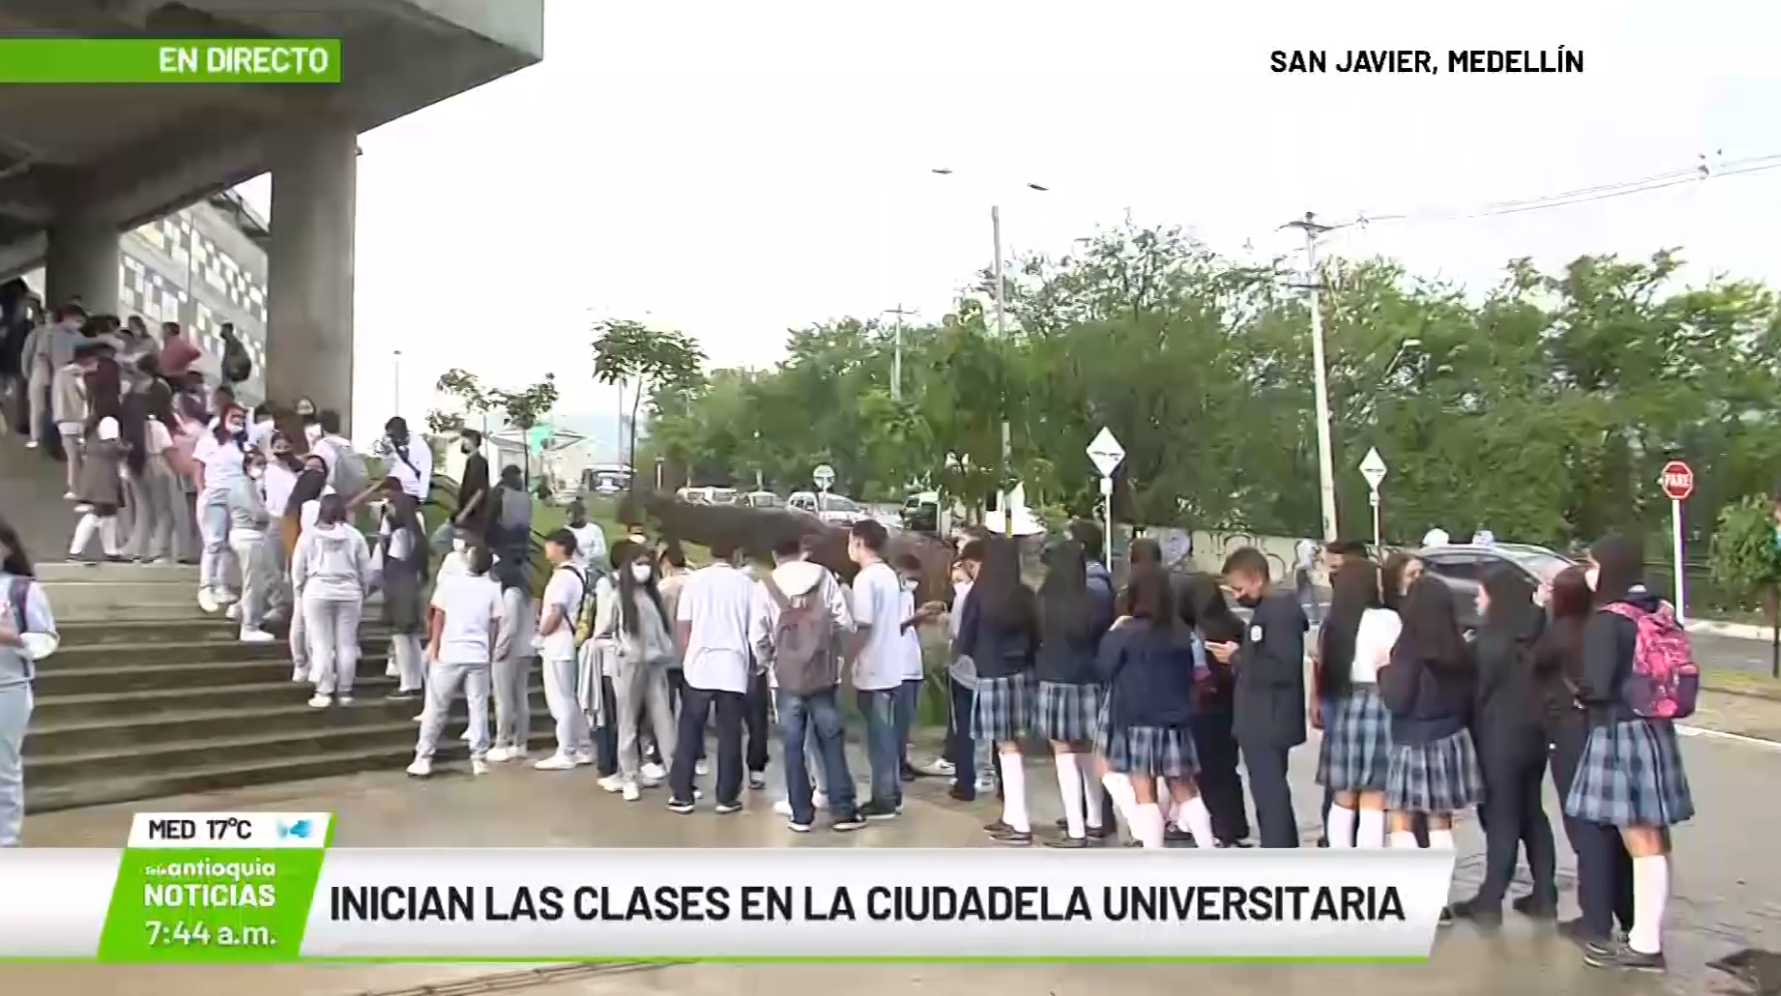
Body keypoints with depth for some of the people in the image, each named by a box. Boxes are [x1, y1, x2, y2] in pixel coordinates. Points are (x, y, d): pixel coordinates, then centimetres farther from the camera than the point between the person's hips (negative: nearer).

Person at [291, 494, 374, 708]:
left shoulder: (309, 534, -2)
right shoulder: (355, 535, 2)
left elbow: (297, 569, 3)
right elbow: (366, 570, 5)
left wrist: (300, 593, 16)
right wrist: (361, 593, 18)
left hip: (317, 593, -1)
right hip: (349, 594, 1)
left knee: (321, 644, 3)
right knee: (346, 644, 6)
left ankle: (323, 693, 4)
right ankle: (344, 692, 11)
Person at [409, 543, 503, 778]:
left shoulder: (450, 584, -2)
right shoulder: (493, 589, 1)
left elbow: (438, 617, 1)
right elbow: (495, 624, 3)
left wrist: (434, 647, 10)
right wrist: (490, 652, 14)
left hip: (449, 655, -1)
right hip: (479, 657, 1)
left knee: (435, 709, 7)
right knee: (478, 708, 7)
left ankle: (423, 759, 9)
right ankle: (479, 759, 8)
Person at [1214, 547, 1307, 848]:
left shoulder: (1279, 610, -16)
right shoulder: (1268, 609, 15)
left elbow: (1283, 668, -25)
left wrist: (1237, 658, -18)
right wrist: (1239, 656, 6)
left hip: (1269, 722, -11)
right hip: (1263, 721, 11)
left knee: (1271, 798, -7)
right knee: (1272, 797, 17)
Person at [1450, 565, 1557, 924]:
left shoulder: (1491, 638, -15)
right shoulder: (1536, 633, 5)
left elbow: (1478, 690, -11)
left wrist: (1474, 733, -1)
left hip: (1501, 735, -7)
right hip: (1533, 732, 7)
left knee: (1501, 817, -3)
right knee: (1532, 813, 15)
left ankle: (1490, 901, 2)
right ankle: (1544, 896, 19)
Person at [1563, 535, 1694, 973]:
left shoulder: (1607, 620, -15)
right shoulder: (1660, 612, 8)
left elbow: (1597, 686, -19)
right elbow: (1678, 673, 15)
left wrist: (1578, 694, 0)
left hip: (1621, 733, -8)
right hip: (1655, 730, 8)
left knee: (1640, 842, -2)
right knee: (1654, 838, 15)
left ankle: (1645, 944, 6)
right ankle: (1648, 932, 27)